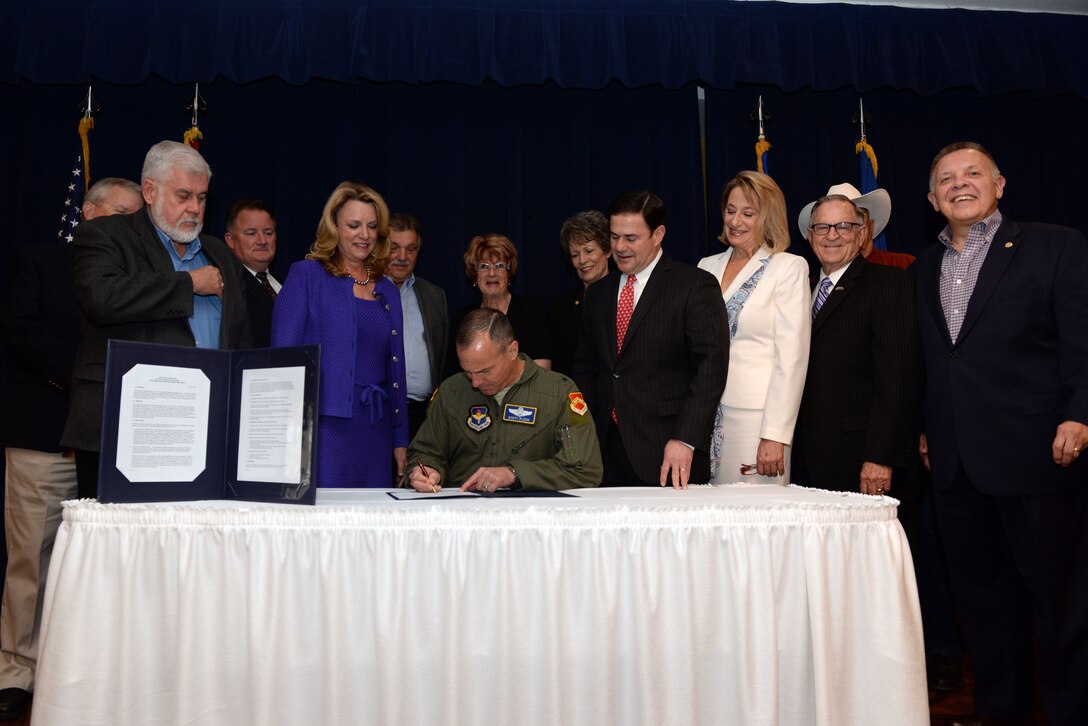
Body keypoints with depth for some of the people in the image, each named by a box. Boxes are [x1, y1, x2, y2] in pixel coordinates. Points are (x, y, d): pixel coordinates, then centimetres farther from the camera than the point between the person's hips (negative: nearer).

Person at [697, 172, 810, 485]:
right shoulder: (707, 266, 13)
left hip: (757, 417, -4)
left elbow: (792, 359, -8)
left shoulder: (790, 267, -2)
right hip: (705, 417, 5)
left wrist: (775, 435, -14)